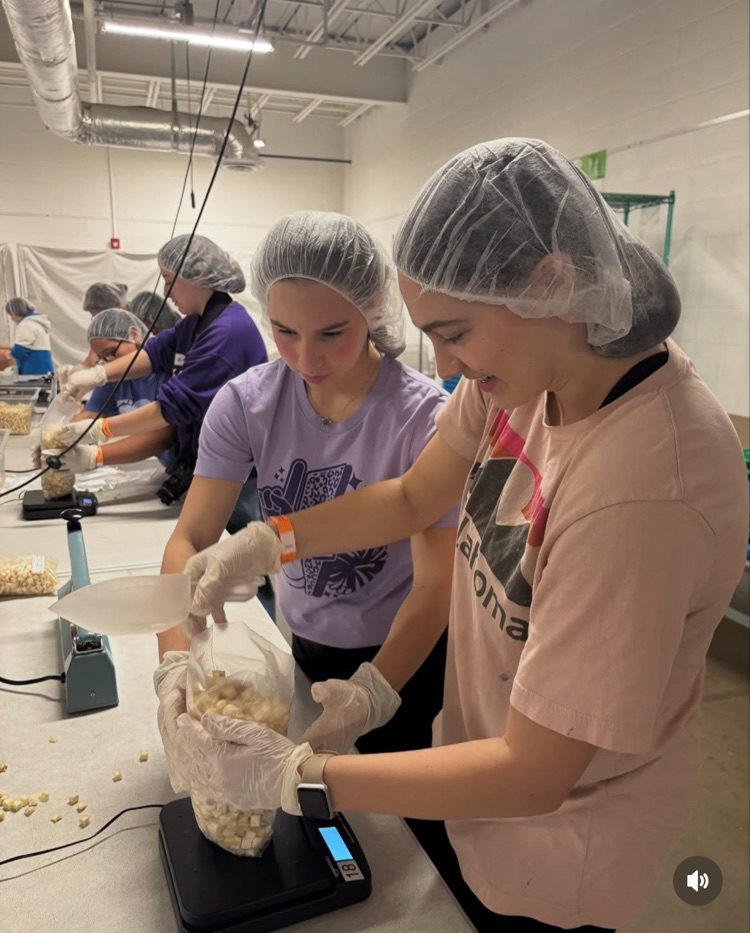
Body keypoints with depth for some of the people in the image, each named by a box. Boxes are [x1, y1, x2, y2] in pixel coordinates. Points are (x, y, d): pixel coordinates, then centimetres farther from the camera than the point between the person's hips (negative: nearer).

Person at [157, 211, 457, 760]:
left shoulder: (425, 416, -25)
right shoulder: (245, 403, -14)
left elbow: (435, 584, -23)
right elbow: (190, 541, -13)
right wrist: (176, 664, -28)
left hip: (406, 658, -3)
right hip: (306, 648, 3)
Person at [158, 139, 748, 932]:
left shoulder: (642, 493, -38)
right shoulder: (532, 362, -14)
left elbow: (532, 773, -30)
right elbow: (414, 497, -1)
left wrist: (285, 776, -28)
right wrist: (265, 543, -12)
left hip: (555, 848, -6)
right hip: (476, 754, 6)